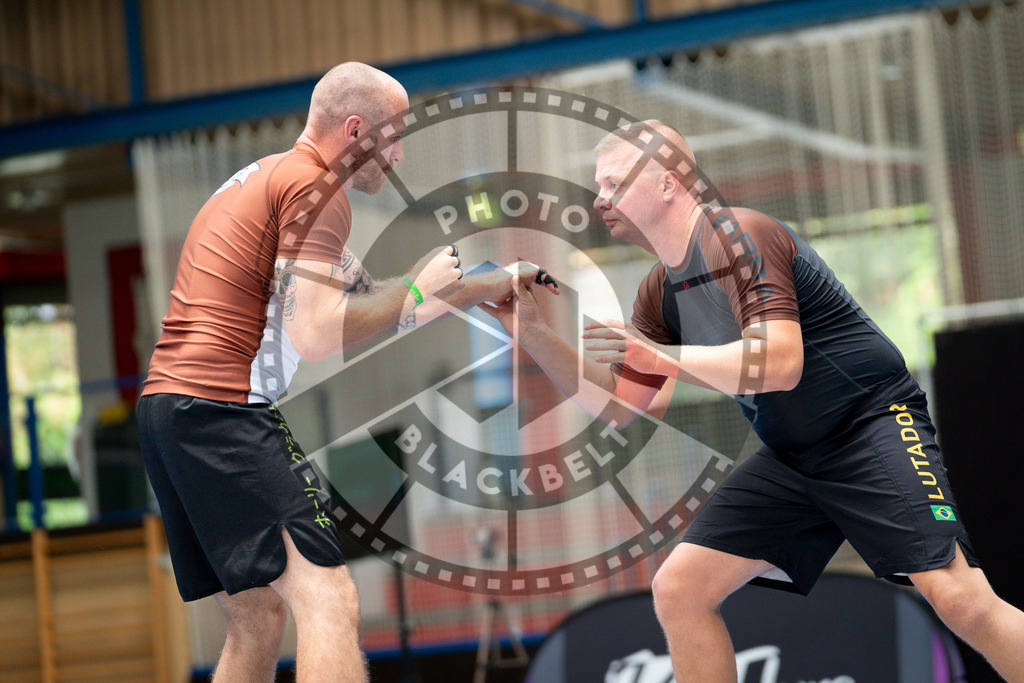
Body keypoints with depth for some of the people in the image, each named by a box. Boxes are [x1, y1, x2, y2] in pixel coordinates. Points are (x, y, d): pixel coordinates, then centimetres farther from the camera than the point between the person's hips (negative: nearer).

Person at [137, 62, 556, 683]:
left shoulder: (263, 179, 25)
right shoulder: (315, 188, -6)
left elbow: (365, 297, 29)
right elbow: (316, 335, -17)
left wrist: (492, 285, 32)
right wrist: (419, 290, -3)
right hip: (223, 410, -10)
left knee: (257, 621, 15)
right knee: (328, 603, -16)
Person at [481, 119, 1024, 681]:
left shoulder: (739, 235, -16)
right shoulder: (660, 292, 10)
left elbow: (780, 364, -26)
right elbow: (617, 405, 14)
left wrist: (660, 357, -25)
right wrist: (534, 333, 4)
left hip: (872, 425, -8)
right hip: (789, 459, 8)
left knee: (958, 599, -23)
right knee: (677, 590, -2)